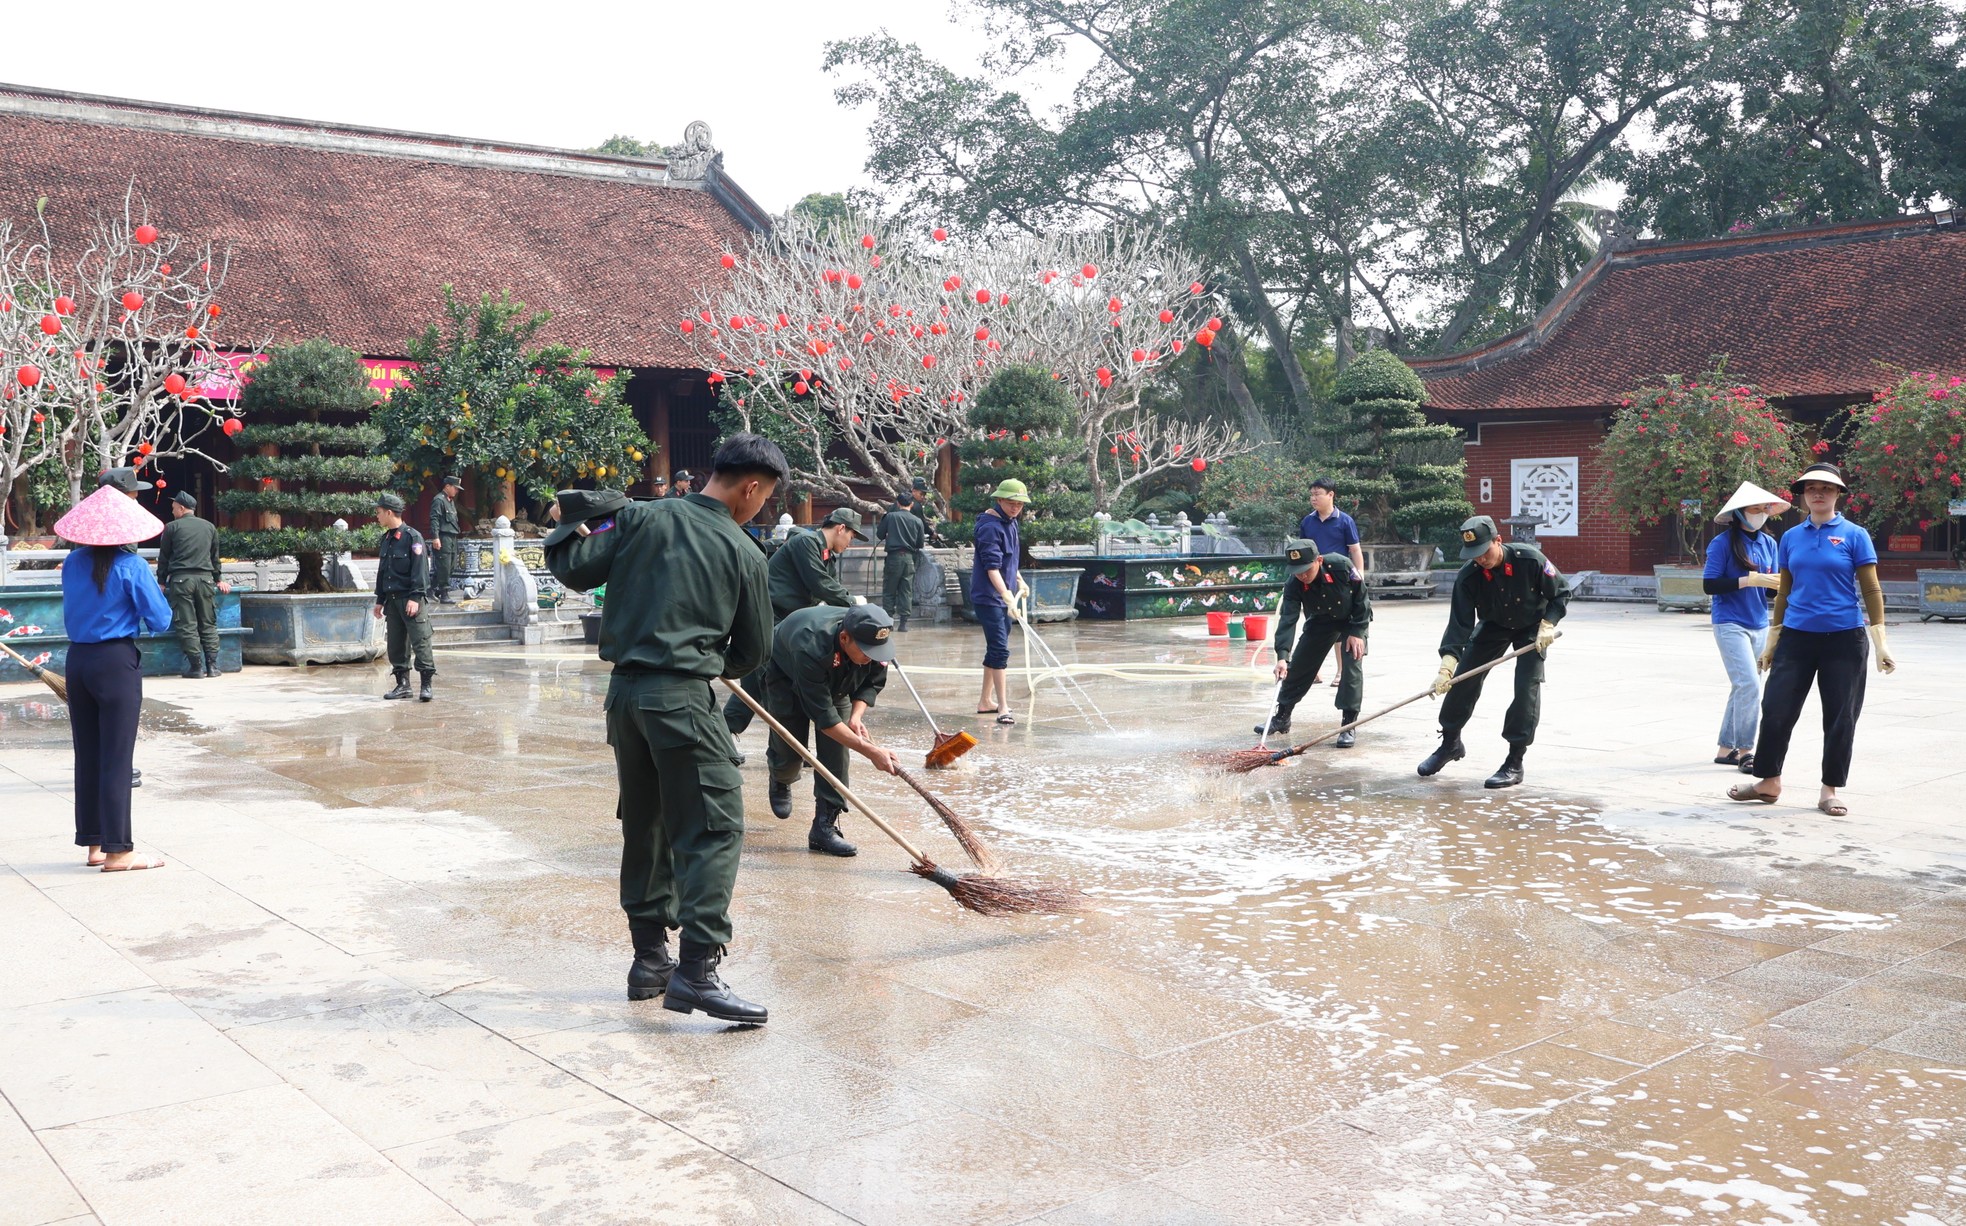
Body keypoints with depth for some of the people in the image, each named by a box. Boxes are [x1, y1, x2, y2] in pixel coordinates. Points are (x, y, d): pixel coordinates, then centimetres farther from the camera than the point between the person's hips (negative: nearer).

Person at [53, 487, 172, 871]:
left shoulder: (72, 564, 4)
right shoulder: (130, 565, -11)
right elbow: (161, 620, -9)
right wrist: (151, 596, 10)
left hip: (77, 660, 6)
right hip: (117, 661, -5)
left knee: (87, 754, 13)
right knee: (116, 757, -2)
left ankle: (94, 844, 20)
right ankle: (117, 851, 1)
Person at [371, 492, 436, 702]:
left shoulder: (412, 536, -8)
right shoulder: (385, 539, 16)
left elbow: (420, 569, -13)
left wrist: (415, 598, -19)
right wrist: (380, 600, 19)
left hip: (411, 600, -8)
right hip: (392, 599, 8)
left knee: (420, 641, -9)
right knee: (396, 644, 8)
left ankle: (426, 685, -7)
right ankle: (402, 684, 15)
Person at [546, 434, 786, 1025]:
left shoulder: (642, 517, 4)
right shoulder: (742, 553, -1)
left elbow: (575, 570, 2)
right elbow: (754, 649, 8)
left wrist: (568, 533, 22)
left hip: (625, 690, 6)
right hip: (683, 698, -5)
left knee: (644, 825, 16)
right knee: (714, 827, -3)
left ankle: (650, 958, 23)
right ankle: (697, 970, -11)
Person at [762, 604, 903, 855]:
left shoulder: (875, 639, -31)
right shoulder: (811, 648, -47)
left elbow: (873, 683, -10)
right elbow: (823, 716, -43)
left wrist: (856, 717, -29)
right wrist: (870, 751, -46)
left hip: (836, 682, 4)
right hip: (786, 676, -4)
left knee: (836, 748, -11)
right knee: (791, 752, -4)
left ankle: (824, 826, -8)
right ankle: (781, 782, 34)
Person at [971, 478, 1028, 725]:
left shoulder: (1010, 522, 10)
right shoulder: (991, 527, -20)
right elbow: (992, 566, -27)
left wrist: (1018, 580, 27)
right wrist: (1007, 595, -34)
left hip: (1004, 596, 10)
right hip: (988, 597, -10)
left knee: (996, 649, 16)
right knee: (1000, 650, -14)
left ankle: (986, 701, 27)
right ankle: (1003, 708, -15)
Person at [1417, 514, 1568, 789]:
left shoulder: (1530, 559, -31)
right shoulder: (1468, 576, -26)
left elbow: (1561, 593, -14)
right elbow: (1460, 623, -27)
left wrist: (1547, 625, -26)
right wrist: (1447, 665, -38)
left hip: (1533, 626, -3)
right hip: (1492, 625, 3)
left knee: (1527, 686, -16)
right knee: (1462, 680, -1)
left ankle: (1515, 763, -9)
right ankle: (1450, 743, 22)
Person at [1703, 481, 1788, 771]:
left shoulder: (1768, 543, 8)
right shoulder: (1722, 544, -9)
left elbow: (1771, 584, 12)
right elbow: (1709, 585, -13)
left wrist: (1782, 584, -10)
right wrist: (1749, 579, -20)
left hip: (1759, 625, 6)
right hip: (1730, 624, -6)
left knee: (1743, 688, 10)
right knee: (1749, 685, -14)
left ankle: (1725, 750, 19)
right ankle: (1745, 751, -7)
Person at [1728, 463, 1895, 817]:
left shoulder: (1854, 535, -2)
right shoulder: (1791, 537, 8)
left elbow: (1871, 590, -2)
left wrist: (1880, 644, -7)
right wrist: (1772, 641, 15)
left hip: (1844, 639, -3)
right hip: (1796, 637, 3)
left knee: (1840, 718, 4)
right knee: (1776, 709, 1)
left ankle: (1830, 790, 16)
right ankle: (1769, 782, 16)